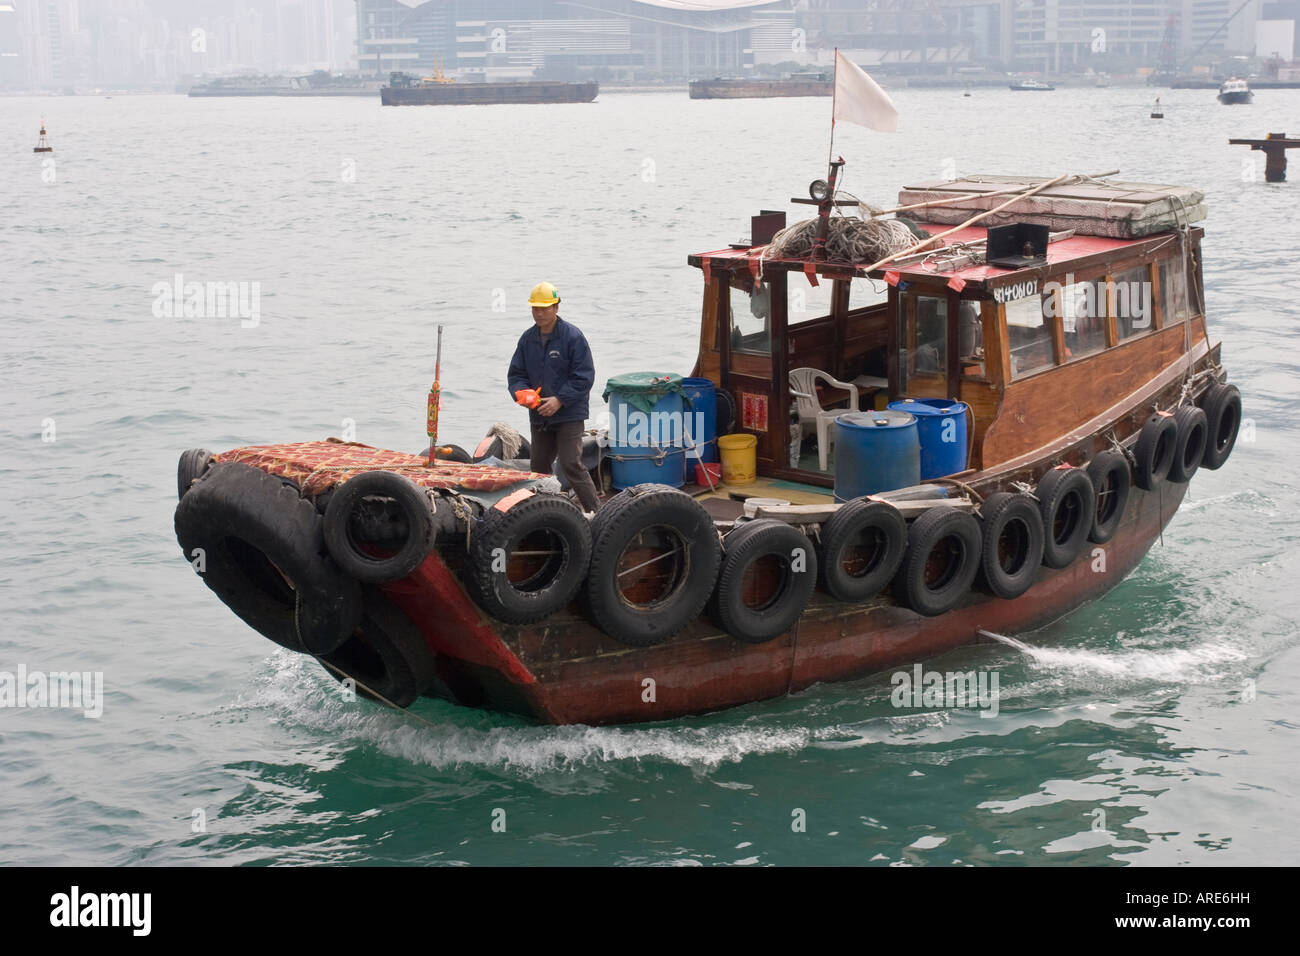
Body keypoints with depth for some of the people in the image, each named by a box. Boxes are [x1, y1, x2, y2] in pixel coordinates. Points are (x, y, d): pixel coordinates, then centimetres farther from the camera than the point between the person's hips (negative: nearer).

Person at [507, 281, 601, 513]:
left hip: (569, 415, -6)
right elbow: (516, 374, 12)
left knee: (571, 465, -15)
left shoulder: (573, 336, -9)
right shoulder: (527, 339, 8)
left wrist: (560, 400, -19)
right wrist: (521, 392, -11)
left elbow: (584, 377, -11)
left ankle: (595, 512, -12)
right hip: (539, 416, 6)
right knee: (538, 467, 11)